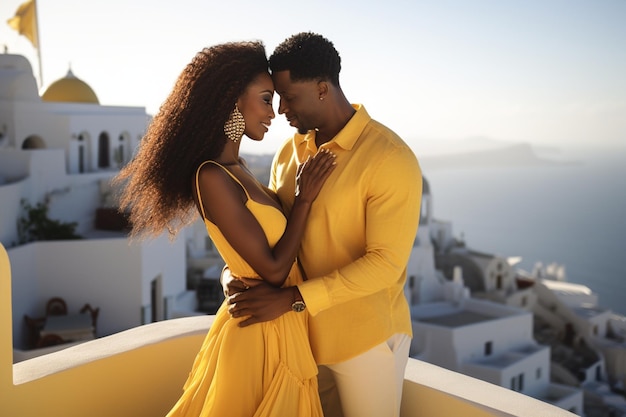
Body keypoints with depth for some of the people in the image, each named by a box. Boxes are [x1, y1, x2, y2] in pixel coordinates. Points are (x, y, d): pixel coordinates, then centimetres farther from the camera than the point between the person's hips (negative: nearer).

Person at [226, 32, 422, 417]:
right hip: (305, 332, 6)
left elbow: (386, 263, -22)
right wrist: (233, 272, -11)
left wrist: (292, 298, -27)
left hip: (366, 339, -5)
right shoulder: (290, 152, 2)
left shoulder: (390, 158, -19)